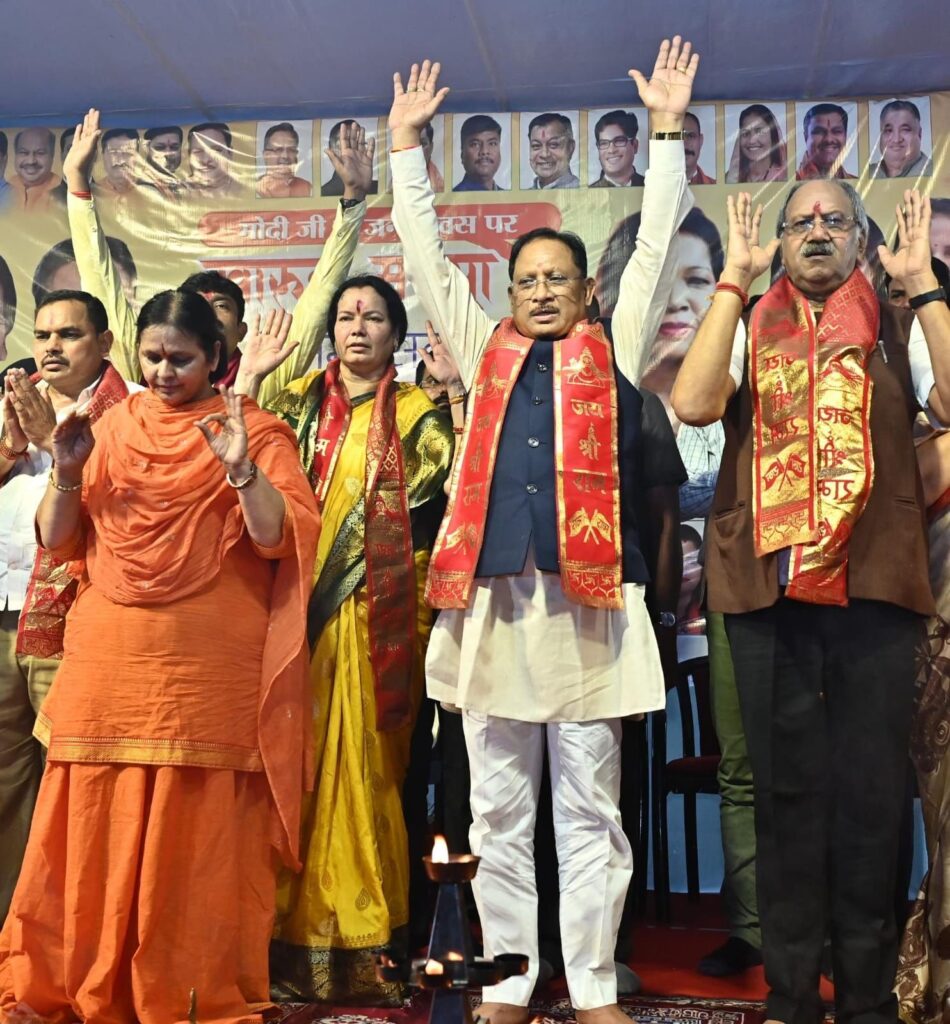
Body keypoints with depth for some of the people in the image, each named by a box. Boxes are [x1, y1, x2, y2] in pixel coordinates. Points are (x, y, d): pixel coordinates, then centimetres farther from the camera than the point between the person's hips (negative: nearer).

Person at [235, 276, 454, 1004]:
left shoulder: (417, 411, 8)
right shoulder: (299, 401, 15)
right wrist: (249, 375, 1)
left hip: (375, 615, -2)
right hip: (298, 603, 2)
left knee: (361, 762, -1)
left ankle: (356, 941, 9)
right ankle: (290, 930, 11)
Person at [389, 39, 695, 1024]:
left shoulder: (613, 350, 12)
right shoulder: (483, 350, 16)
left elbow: (656, 245, 10)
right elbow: (425, 254, 19)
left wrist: (666, 130, 10)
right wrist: (406, 143, 21)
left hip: (586, 595, -2)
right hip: (489, 595, 2)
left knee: (591, 810, 4)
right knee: (498, 812, 9)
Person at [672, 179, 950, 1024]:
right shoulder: (749, 330, 10)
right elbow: (693, 404, -9)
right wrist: (734, 280, -6)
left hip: (876, 588, 0)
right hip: (771, 588, 0)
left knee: (871, 790, 5)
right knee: (787, 788, 7)